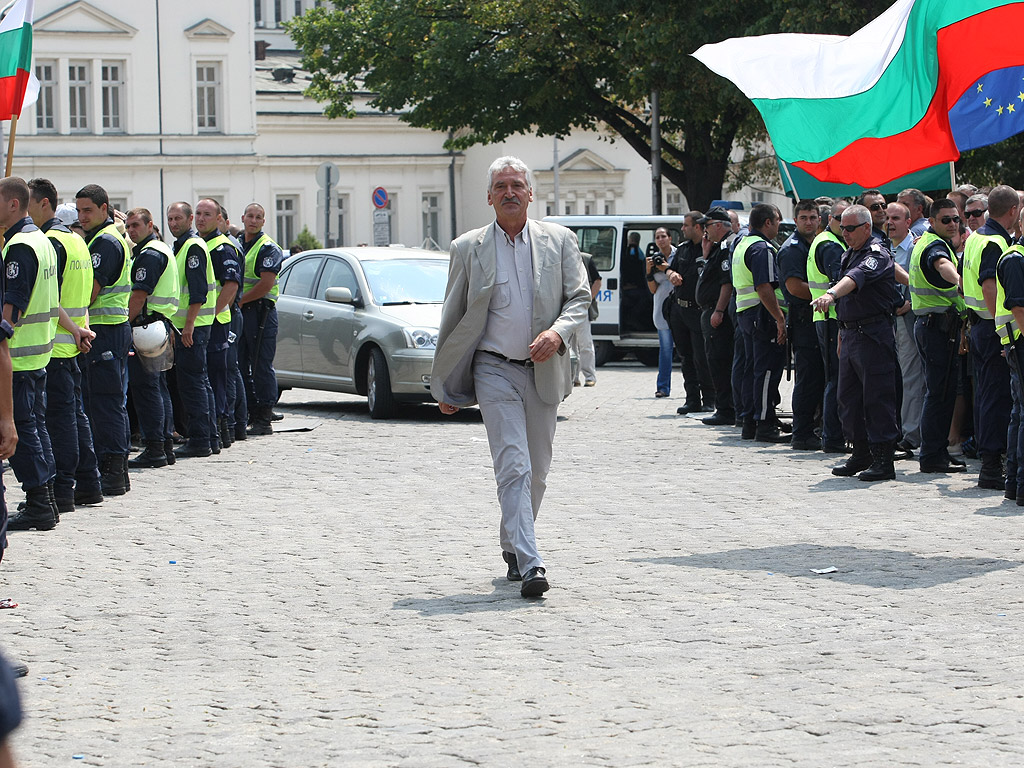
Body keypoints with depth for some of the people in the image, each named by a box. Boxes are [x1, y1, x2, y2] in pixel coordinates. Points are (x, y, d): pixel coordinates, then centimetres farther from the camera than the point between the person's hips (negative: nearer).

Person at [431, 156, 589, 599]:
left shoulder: (559, 241, 6)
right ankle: (530, 564, -21)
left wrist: (559, 331, -18)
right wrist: (445, 387, 10)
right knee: (513, 467, -14)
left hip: (543, 372, 3)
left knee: (537, 471, 11)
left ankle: (512, 546, 32)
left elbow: (579, 296, 4)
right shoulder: (468, 249, 3)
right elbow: (452, 319, 9)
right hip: (495, 368, -3)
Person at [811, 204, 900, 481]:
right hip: (850, 332, 9)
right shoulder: (848, 254, 17)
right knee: (848, 397, 12)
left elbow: (855, 279, -33)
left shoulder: (876, 254, -12)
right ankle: (861, 453, 21)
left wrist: (831, 294, -49)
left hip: (873, 335, -9)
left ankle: (883, 459, -4)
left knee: (877, 397, -7)